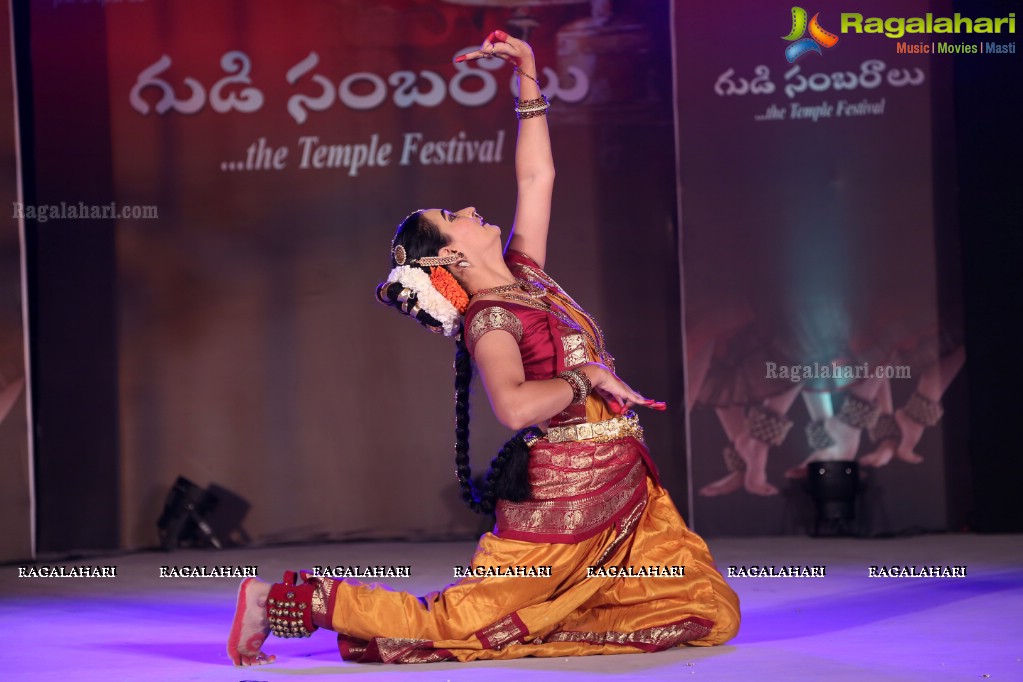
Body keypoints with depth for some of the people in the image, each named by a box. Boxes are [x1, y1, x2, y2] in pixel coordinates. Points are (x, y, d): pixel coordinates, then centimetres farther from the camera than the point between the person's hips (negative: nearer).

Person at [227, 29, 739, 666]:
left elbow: (537, 177, 20)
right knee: (447, 623, -12)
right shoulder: (491, 321, -11)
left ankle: (549, 617, 11)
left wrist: (528, 74, 17)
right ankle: (284, 600, 1)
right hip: (562, 500, -8)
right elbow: (514, 406, -29)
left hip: (628, 494, 8)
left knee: (715, 614, 1)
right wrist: (587, 376, -15)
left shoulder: (525, 277, 13)